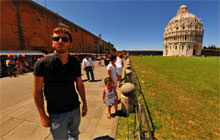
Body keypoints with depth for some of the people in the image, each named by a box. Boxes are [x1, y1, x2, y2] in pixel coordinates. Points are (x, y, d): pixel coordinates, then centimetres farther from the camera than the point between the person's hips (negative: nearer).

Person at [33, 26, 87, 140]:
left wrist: (84, 103, 6)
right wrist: (43, 115, -6)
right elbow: (37, 91, -8)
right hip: (56, 113, -3)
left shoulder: (75, 63, -6)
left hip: (75, 109, 3)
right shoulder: (42, 63, -14)